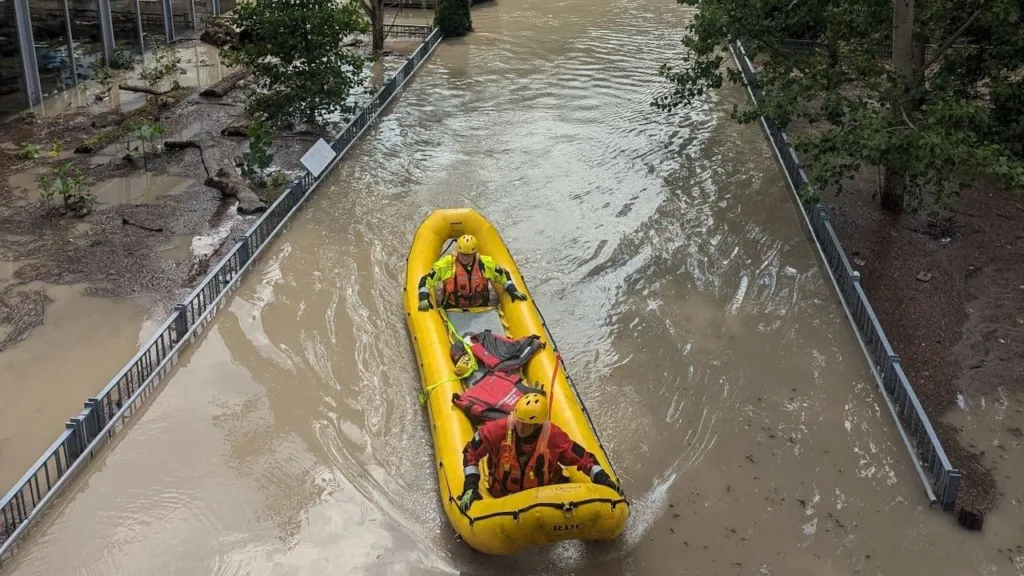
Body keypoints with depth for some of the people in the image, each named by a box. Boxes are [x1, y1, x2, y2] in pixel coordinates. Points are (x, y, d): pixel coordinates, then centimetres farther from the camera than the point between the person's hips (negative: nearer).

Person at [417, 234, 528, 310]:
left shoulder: (485, 263, -3)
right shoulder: (446, 263, -9)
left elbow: (504, 275, 13)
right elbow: (426, 280, -5)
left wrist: (513, 291, 3)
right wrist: (424, 299, -18)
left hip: (479, 308, 1)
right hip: (453, 309, -1)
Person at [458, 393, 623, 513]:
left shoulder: (553, 436, -16)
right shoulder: (499, 429, -19)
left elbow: (583, 457, -5)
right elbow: (471, 452, -6)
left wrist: (602, 478, -17)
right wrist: (470, 486, -14)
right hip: (504, 496, 0)